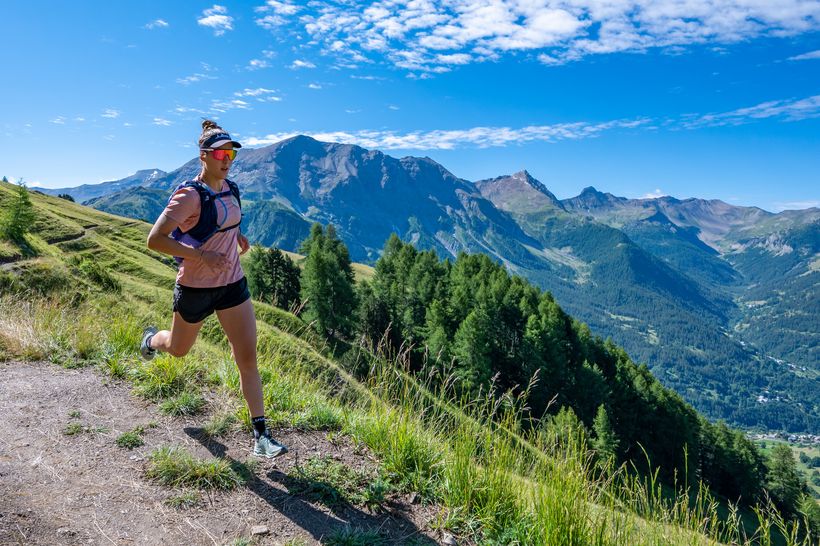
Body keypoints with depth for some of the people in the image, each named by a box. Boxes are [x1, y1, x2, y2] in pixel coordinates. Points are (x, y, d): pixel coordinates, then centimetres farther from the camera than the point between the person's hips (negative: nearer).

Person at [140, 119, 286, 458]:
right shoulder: (190, 194, -19)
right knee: (178, 349, 22)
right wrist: (201, 255, -30)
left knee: (248, 358, -3)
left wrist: (237, 236, 5)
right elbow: (155, 240, -24)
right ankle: (152, 339, 61)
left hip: (233, 284, 5)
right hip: (195, 288, -4)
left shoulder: (231, 189, 3)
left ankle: (261, 436, 3)